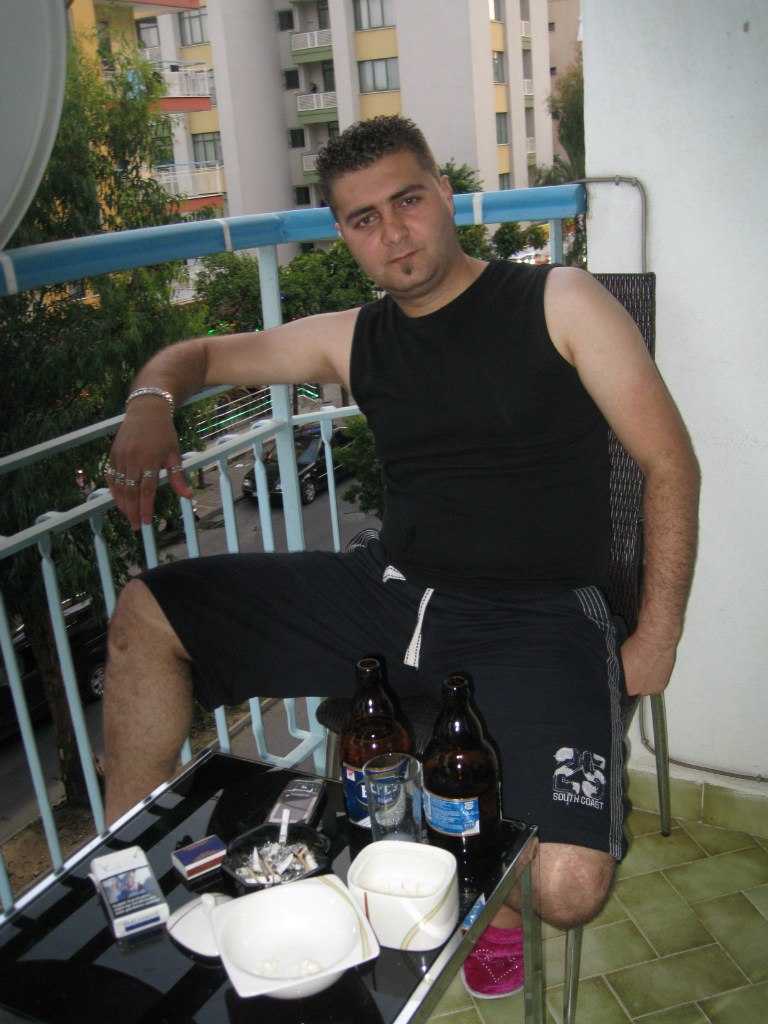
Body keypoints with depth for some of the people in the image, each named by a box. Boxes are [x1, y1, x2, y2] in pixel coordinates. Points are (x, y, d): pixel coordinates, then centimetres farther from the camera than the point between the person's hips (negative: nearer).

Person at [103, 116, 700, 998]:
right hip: (393, 588, 5)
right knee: (144, 615, -1)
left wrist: (657, 640, -7)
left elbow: (671, 467, -2)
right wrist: (151, 403, -5)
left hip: (537, 619, -4)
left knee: (570, 889, -24)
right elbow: (205, 353, 20)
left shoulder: (560, 304, -3)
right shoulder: (356, 339, 10)